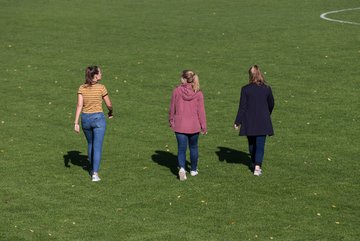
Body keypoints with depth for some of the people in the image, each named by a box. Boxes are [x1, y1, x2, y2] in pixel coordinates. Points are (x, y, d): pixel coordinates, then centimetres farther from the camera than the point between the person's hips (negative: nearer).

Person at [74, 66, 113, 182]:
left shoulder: (82, 88, -2)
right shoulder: (101, 88, -10)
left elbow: (79, 105, -8)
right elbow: (109, 104, -2)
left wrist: (76, 123, -9)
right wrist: (111, 112, 21)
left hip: (85, 119, 4)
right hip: (98, 118, -4)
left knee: (90, 144, 24)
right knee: (97, 147, -4)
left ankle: (93, 168, 36)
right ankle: (95, 174, -13)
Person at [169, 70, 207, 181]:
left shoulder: (177, 91, -8)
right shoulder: (198, 93, -8)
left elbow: (172, 108, 0)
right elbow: (201, 111, -6)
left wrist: (171, 121, 15)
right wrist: (204, 126, 2)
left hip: (180, 126, -1)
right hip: (194, 126, 1)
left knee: (181, 148, 3)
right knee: (193, 147, 19)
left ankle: (182, 168, -19)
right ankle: (193, 170, 30)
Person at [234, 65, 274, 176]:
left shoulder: (245, 89, -9)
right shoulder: (267, 88, -3)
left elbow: (242, 107, -8)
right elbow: (271, 104, 10)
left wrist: (237, 122, -2)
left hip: (249, 121, 0)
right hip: (263, 121, 0)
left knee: (252, 144, 18)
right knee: (260, 144, 0)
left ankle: (254, 164, 32)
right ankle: (257, 167, -12)